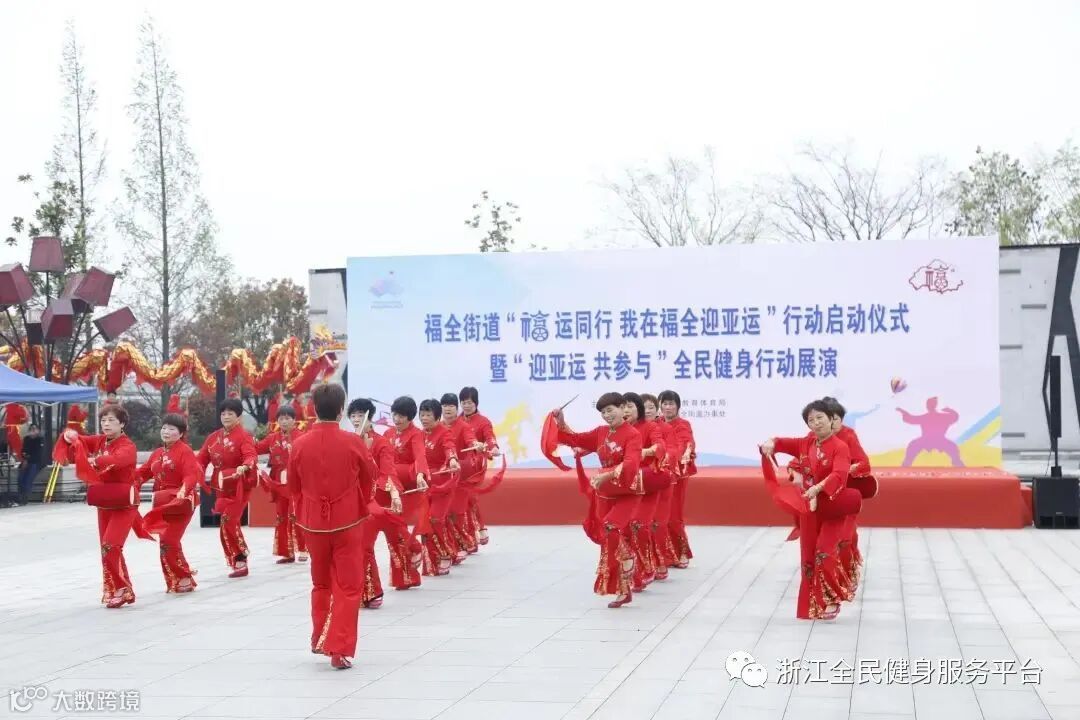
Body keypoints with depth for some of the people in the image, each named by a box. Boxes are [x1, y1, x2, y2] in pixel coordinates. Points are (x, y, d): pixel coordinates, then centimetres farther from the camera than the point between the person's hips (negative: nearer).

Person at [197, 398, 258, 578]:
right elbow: (202, 459, 7)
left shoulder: (243, 436, -12)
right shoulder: (213, 437, 8)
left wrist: (244, 466, -49)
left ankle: (239, 561, -3)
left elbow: (252, 456, -27)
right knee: (230, 524, 10)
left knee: (228, 523, -14)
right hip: (221, 486, 7)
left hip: (239, 486, -7)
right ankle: (239, 562, 19)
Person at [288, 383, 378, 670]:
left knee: (321, 584, 22)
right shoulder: (353, 442, -12)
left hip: (314, 523, 3)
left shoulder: (300, 444, -6)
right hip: (348, 521, -3)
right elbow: (370, 476, 3)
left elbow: (294, 486, 6)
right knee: (348, 587, 3)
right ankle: (340, 649, -3)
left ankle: (320, 639, 29)